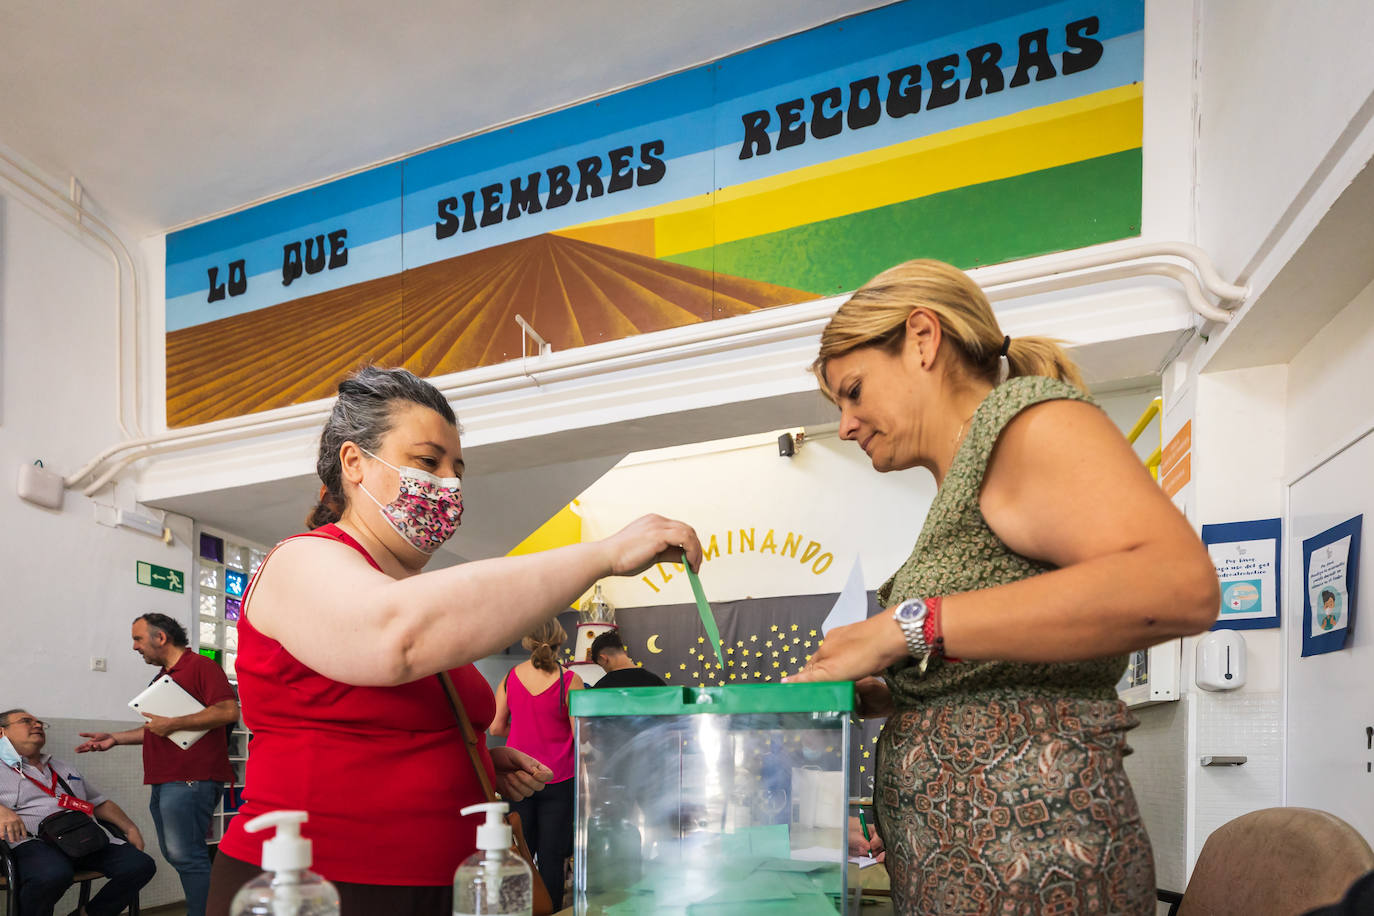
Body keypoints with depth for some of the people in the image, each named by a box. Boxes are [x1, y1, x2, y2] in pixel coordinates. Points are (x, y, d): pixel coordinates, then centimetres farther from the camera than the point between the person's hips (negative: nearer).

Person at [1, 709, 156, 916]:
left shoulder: (64, 768, 32)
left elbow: (101, 804, 32)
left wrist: (131, 829, 17)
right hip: (36, 842, -6)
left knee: (141, 865, -19)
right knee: (53, 874, -41)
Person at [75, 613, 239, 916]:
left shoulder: (201, 666, -8)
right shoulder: (163, 676, 24)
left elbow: (228, 711, -21)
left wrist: (172, 724, -18)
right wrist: (114, 739, 22)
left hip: (191, 780, -10)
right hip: (164, 782, 10)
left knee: (185, 855, -12)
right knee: (175, 854, 11)